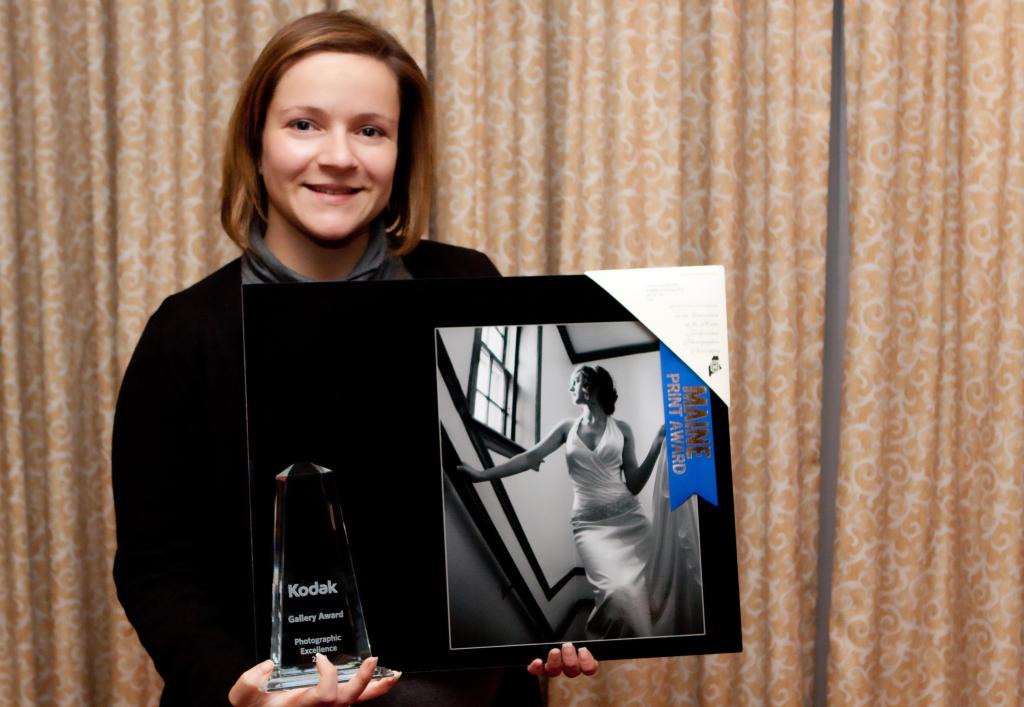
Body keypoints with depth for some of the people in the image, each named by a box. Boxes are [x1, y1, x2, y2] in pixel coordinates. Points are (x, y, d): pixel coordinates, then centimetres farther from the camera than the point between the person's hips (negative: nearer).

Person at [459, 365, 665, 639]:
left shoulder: (622, 429, 10)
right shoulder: (568, 427, 13)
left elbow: (634, 486, 7)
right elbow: (531, 457, 5)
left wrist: (656, 444, -2)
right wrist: (483, 474, -2)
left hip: (628, 520, 1)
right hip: (590, 524, -1)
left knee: (633, 592, -16)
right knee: (618, 592, -25)